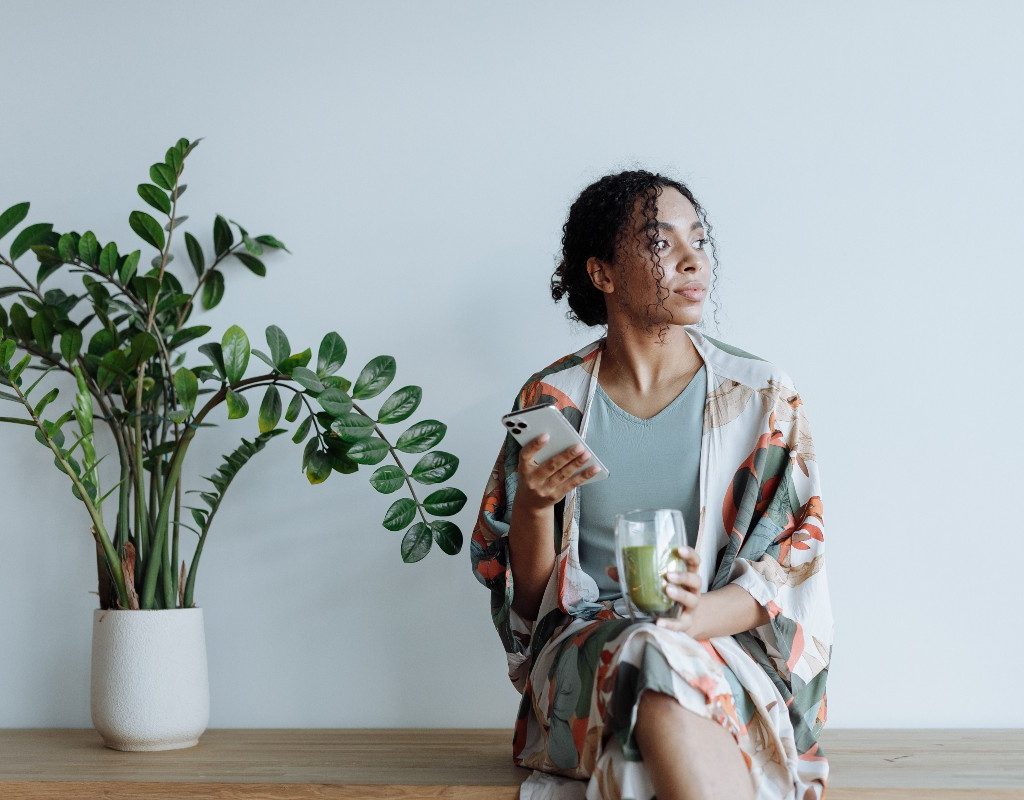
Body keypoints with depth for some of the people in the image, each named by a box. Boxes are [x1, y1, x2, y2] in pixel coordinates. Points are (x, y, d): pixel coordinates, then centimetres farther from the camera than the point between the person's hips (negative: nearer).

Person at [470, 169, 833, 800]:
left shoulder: (761, 395, 5)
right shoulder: (552, 399, 6)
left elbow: (797, 565, 0)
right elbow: (527, 591, 8)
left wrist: (699, 616, -21)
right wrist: (535, 502, -14)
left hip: (730, 647, 0)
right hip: (585, 647, 0)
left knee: (671, 681, -36)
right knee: (654, 664, -35)